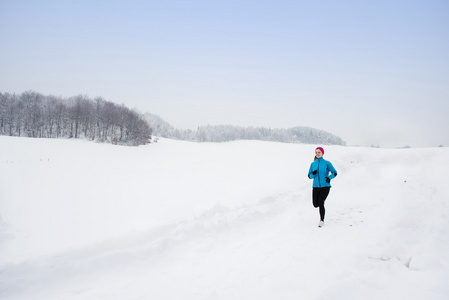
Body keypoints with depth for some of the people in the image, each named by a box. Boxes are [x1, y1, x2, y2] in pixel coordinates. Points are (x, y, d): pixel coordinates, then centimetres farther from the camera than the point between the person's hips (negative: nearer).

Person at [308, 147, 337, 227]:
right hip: (316, 186, 3)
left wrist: (329, 177, -15)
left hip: (325, 186, -3)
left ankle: (322, 221, 0)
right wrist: (313, 174, -11)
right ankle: (322, 201, 38)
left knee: (321, 203, -17)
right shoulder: (313, 164, 8)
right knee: (316, 205, 0)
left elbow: (334, 173, 3)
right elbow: (309, 176, 11)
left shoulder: (327, 163, -1)